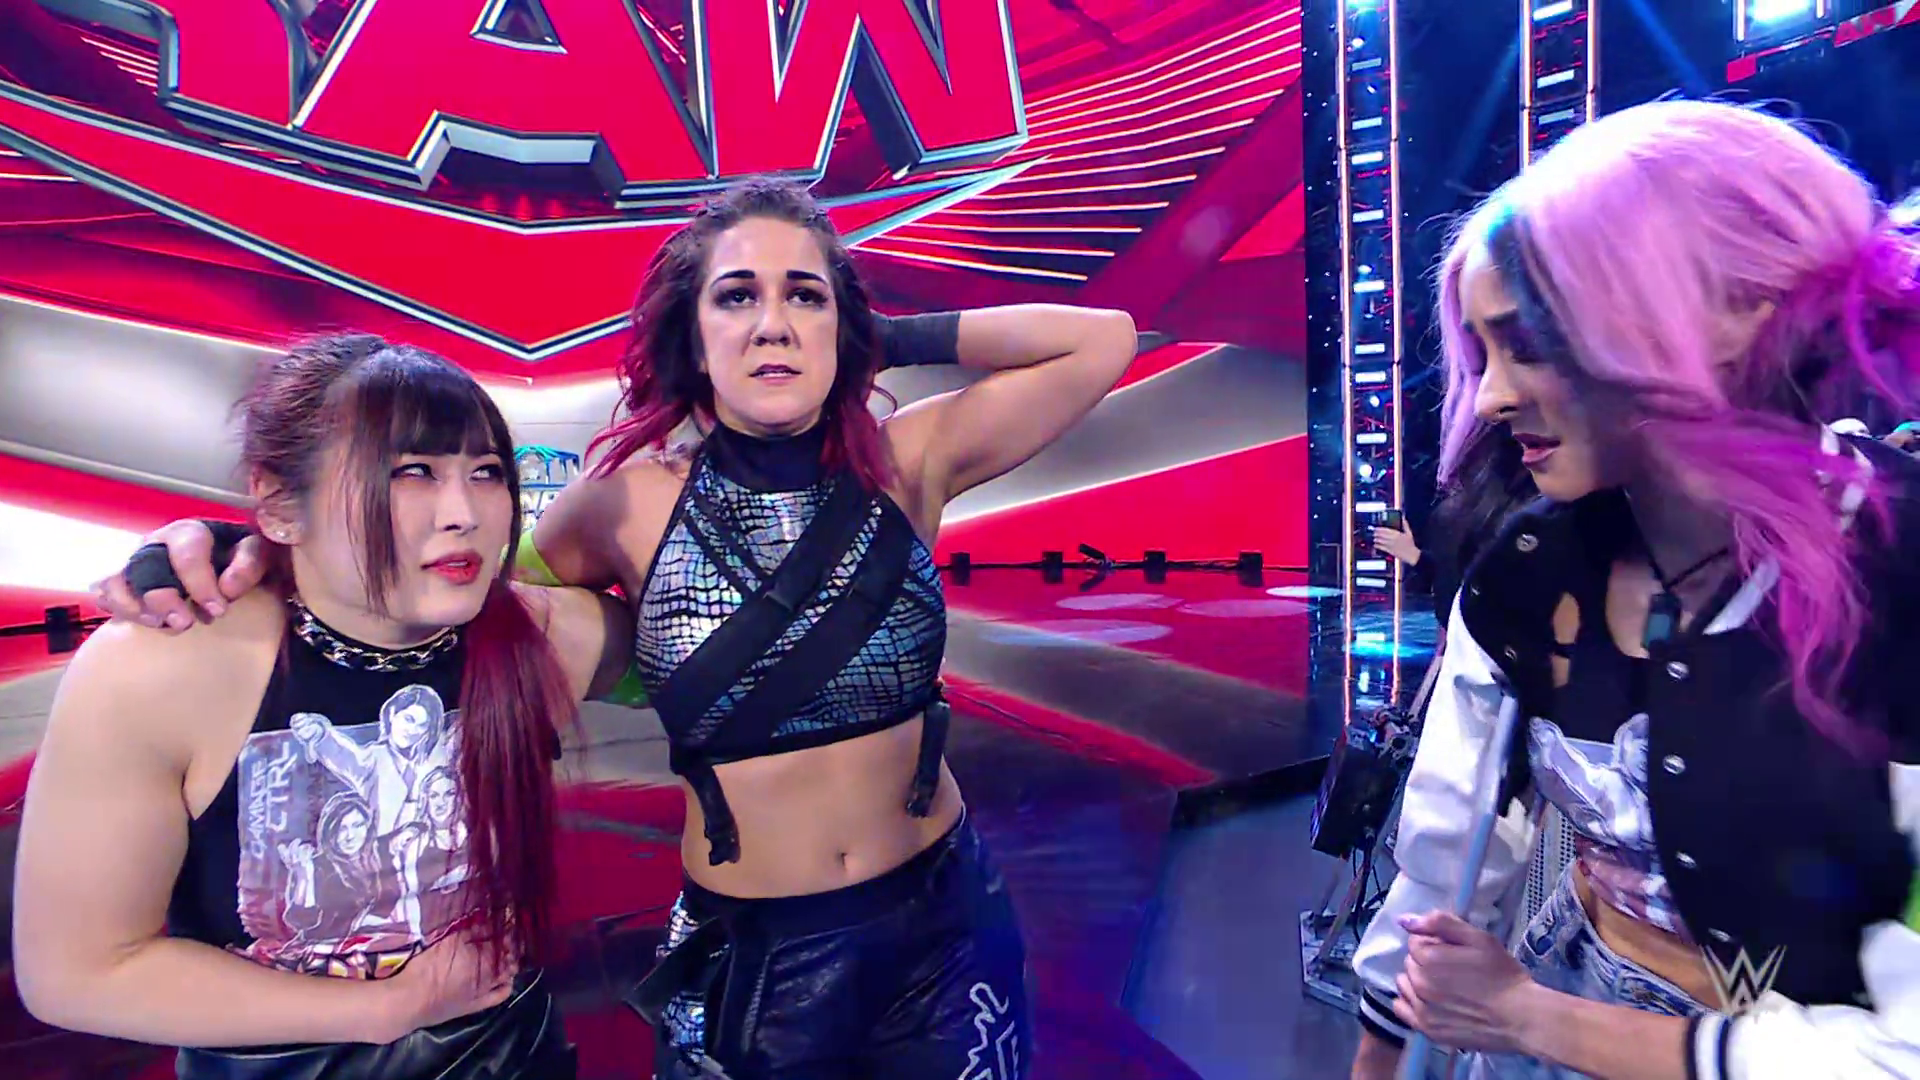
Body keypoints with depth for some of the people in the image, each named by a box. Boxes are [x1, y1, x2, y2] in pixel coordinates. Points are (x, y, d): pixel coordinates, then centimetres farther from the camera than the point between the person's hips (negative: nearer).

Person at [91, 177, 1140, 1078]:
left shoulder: (905, 463, -9)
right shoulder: (631, 501, -11)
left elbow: (1103, 340, -8)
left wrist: (896, 340, -10)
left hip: (947, 926, 1)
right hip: (746, 959, 0)